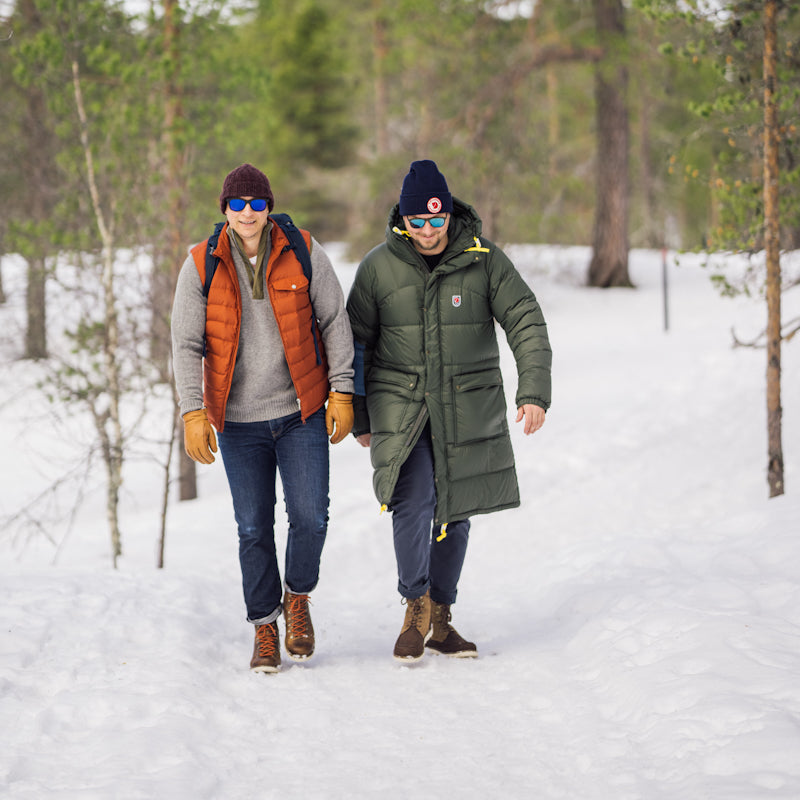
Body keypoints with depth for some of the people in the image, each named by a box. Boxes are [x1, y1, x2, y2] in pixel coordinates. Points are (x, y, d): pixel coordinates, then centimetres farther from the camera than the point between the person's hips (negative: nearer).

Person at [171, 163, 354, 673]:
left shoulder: (303, 253, -3)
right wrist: (193, 412, -13)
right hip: (238, 421, 0)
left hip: (301, 414, 0)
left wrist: (341, 391, -4)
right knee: (254, 529, 3)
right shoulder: (202, 267, -3)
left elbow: (335, 322, 2)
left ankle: (298, 598, 20)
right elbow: (187, 344, -3)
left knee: (310, 518, -8)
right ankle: (265, 629, 17)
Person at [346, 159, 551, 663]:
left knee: (455, 510, 6)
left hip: (467, 408, 1)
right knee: (413, 500, -19)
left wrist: (535, 392, -19)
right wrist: (357, 415, 10)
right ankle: (416, 607, -2)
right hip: (400, 406, -1)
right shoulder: (379, 267, -3)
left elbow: (526, 323, -7)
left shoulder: (484, 260, -4)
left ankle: (440, 619, 19)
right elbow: (355, 341, 7)